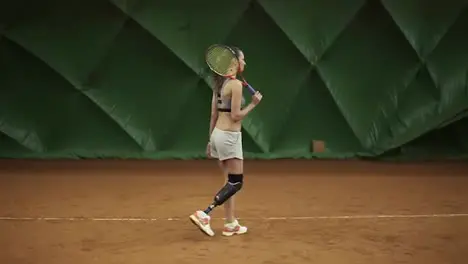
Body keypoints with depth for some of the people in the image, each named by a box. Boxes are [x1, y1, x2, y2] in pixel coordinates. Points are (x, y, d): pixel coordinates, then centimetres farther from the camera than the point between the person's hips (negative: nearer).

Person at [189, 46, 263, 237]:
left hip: (218, 134, 9)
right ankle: (204, 215, -11)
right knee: (236, 182, -3)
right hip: (229, 136, -9)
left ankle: (230, 224, 17)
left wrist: (211, 140, 18)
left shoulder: (220, 83, 11)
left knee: (230, 182, 14)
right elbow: (236, 116, -17)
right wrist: (253, 103, -5)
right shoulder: (236, 84, -14)